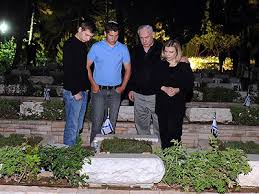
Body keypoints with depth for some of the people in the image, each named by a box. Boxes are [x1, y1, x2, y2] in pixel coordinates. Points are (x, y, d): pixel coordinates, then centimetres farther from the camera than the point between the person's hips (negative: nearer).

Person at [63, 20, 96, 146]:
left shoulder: (83, 45, 15)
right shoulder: (70, 45, -11)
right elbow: (67, 70, -17)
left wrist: (86, 88, 13)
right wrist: (75, 91, -18)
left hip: (83, 91, 9)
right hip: (73, 92, -9)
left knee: (79, 126, 13)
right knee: (72, 126, -4)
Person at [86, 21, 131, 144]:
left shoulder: (123, 49, 4)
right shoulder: (96, 47, -2)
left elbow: (128, 69, 10)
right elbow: (87, 66, 2)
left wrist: (123, 87, 0)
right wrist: (93, 84, -6)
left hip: (115, 91, 2)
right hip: (99, 90, -2)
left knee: (112, 122, 9)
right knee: (97, 121, -3)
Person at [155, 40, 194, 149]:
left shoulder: (184, 66, 0)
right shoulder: (161, 65, 9)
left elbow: (189, 85, -2)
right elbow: (155, 82, 4)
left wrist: (177, 90, -18)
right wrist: (164, 88, -15)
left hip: (177, 104, -3)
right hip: (162, 104, 3)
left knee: (174, 131, -8)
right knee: (163, 131, 6)